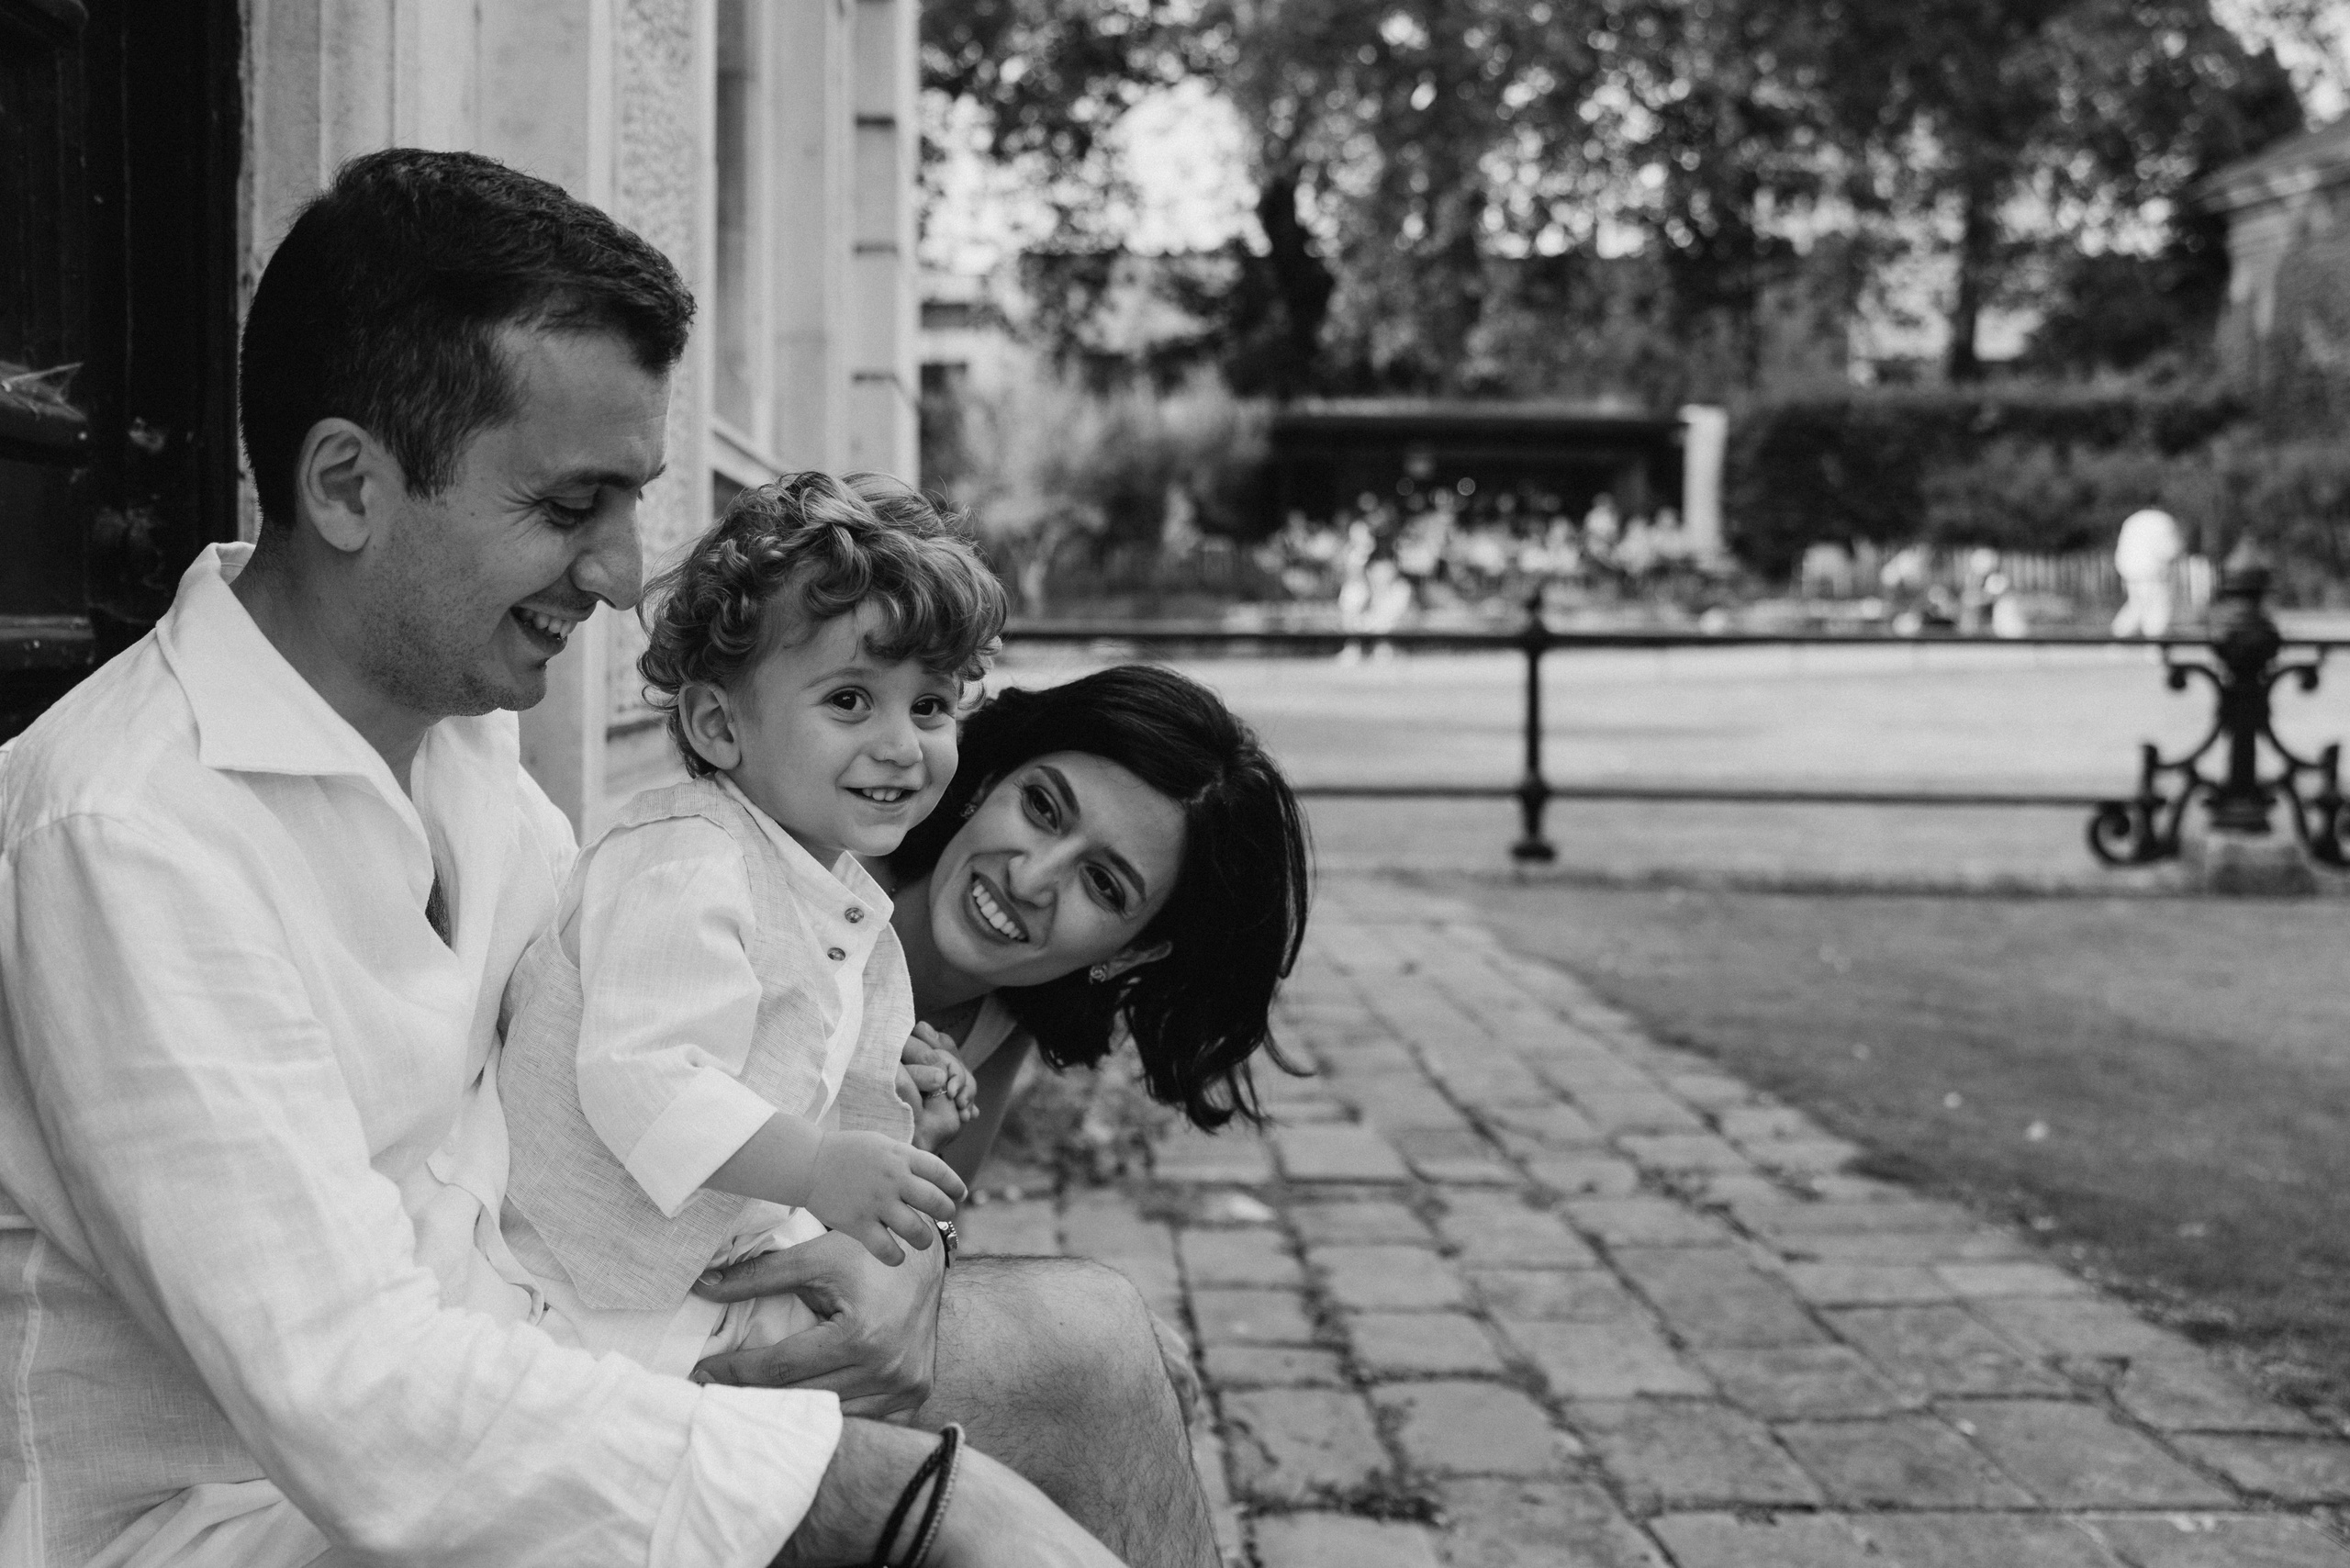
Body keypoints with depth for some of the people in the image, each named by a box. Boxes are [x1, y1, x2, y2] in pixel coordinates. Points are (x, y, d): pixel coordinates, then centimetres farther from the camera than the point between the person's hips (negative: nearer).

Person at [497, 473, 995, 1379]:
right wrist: (819, 1167, -36)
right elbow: (636, 1078, -33)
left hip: (734, 1251, 10)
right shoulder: (685, 866, -23)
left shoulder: (847, 904, 10)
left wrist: (885, 1104, 5)